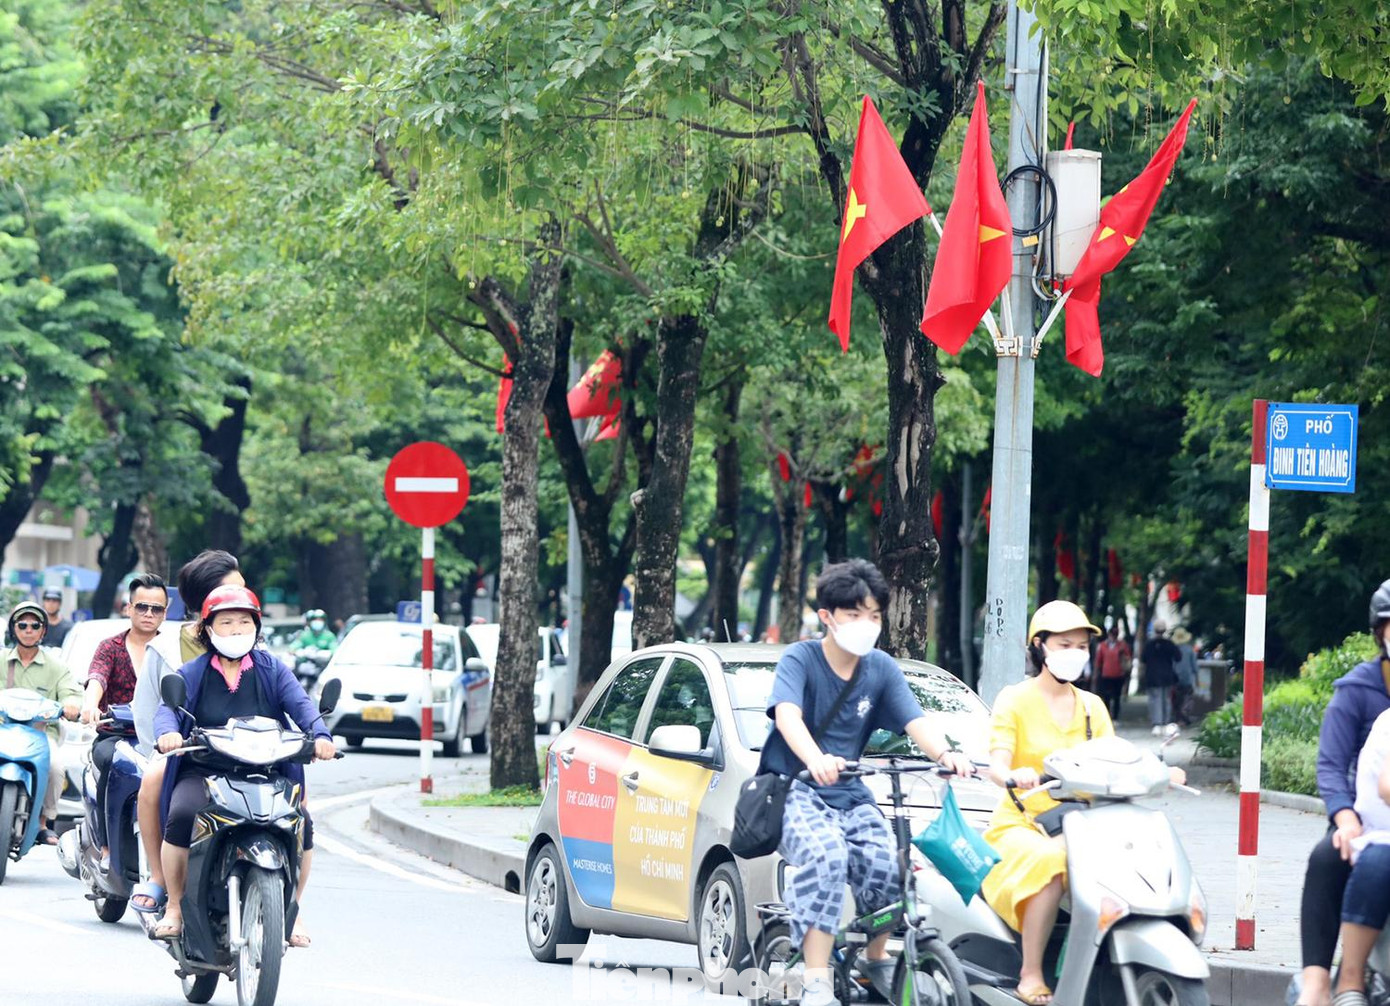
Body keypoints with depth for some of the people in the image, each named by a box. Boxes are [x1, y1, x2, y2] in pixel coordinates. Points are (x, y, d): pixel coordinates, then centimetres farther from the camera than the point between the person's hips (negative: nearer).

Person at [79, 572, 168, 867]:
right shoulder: (111, 647, 10)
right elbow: (97, 677, -11)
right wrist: (91, 703, -35)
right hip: (115, 735, -1)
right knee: (113, 760, -36)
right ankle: (107, 847, -28)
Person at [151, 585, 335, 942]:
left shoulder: (273, 670, 10)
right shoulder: (191, 674, 10)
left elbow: (300, 706, -5)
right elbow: (168, 708, -6)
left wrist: (320, 735, -26)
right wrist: (168, 732, -31)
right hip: (203, 772, -1)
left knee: (300, 825, -24)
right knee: (182, 816, -31)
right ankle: (174, 907, -15)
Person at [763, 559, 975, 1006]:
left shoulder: (882, 669, 5)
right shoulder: (800, 659, -8)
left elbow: (916, 722, -6)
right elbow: (787, 715, -26)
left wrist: (946, 753, -30)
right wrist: (816, 759, -47)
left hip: (849, 795, 4)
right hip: (792, 790, -4)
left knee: (885, 863, -24)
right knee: (827, 852, -35)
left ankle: (876, 958, 7)